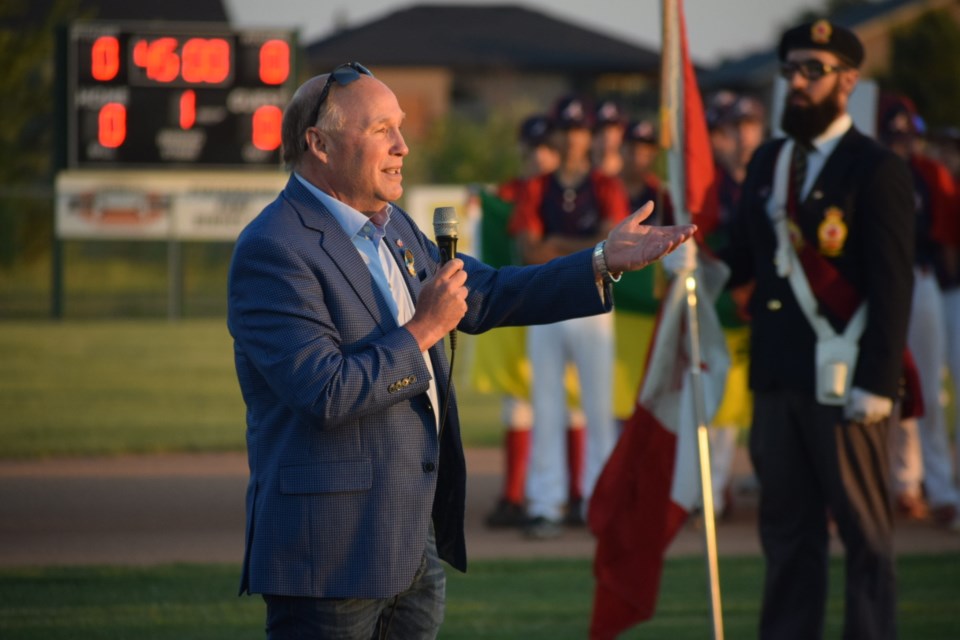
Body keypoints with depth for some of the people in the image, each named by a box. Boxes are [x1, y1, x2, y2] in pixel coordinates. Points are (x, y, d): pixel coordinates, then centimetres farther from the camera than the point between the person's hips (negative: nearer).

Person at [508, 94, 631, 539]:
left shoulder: (607, 189, 5)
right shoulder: (536, 191, 9)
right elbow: (529, 252, -2)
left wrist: (557, 246, -7)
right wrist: (584, 253, -9)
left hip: (592, 306, -1)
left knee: (600, 407, -1)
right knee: (546, 410, 0)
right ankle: (545, 505, 1)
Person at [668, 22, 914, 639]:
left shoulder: (878, 171, -5)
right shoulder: (769, 162, 15)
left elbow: (892, 285, -10)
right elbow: (747, 255, 18)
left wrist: (877, 382, -15)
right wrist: (699, 264, -4)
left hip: (845, 383, -6)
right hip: (778, 378, 6)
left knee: (865, 532, 1)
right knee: (787, 527, 10)